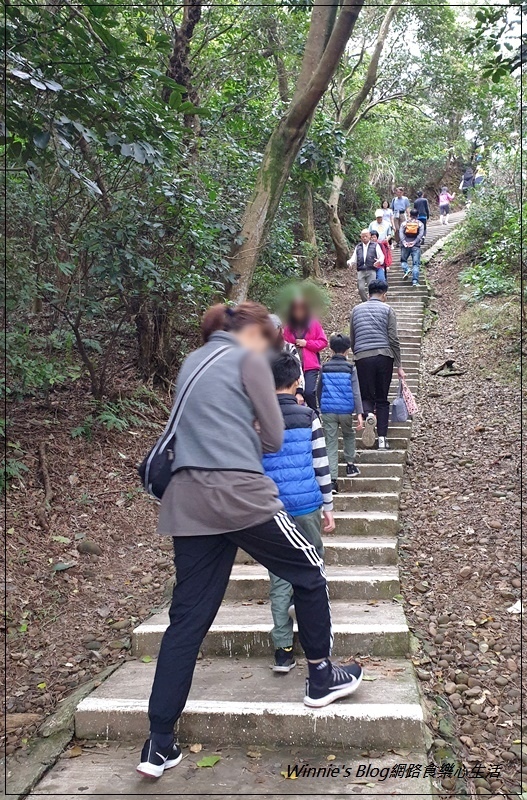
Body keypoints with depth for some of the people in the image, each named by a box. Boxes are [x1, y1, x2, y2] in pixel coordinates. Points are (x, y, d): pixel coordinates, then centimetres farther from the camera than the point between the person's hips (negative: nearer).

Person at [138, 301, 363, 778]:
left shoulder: (193, 362, 23)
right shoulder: (248, 358, 1)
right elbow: (274, 438, 2)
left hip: (188, 500, 7)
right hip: (239, 491, -7)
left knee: (188, 618, 10)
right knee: (309, 571, 15)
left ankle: (160, 746, 12)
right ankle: (321, 677, 29)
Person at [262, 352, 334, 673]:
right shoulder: (308, 417, -5)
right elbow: (321, 466, -2)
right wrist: (329, 507, 6)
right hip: (307, 506, -1)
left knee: (280, 579, 7)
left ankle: (283, 650, 8)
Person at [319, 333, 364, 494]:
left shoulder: (324, 367, 5)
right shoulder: (350, 368, -2)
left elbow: (319, 389, 14)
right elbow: (356, 392, -8)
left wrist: (321, 408, 27)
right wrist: (359, 413, -11)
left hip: (328, 410, 1)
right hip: (346, 410, -1)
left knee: (331, 443, 2)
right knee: (349, 436, 27)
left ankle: (332, 480, -4)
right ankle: (350, 465, 27)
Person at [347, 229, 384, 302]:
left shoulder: (375, 245, 11)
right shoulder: (358, 247, 21)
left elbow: (381, 256, 7)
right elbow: (354, 259, 18)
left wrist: (379, 261, -17)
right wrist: (350, 262, -5)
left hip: (371, 271, -3)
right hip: (361, 271, 3)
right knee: (361, 289, -7)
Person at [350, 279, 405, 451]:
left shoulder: (356, 310, 13)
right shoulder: (387, 309, 4)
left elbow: (352, 340, 16)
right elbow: (394, 339, -2)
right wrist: (399, 366, 2)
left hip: (362, 358, 1)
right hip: (384, 356, -1)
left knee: (366, 396, 10)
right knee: (382, 399, 8)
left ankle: (369, 415, -24)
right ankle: (382, 438, 4)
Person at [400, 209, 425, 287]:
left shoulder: (404, 223, 9)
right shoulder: (420, 224, 6)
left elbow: (401, 233, -5)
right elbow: (421, 234, -7)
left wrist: (404, 242, -13)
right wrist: (414, 242, -12)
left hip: (405, 245, 1)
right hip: (416, 246, -1)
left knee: (403, 260, 17)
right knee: (416, 264, -1)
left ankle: (406, 270, -13)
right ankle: (415, 281, -8)